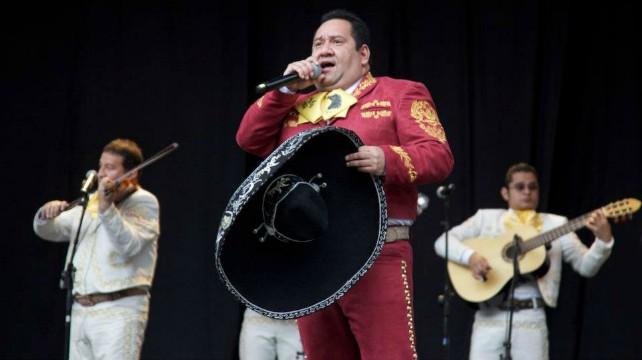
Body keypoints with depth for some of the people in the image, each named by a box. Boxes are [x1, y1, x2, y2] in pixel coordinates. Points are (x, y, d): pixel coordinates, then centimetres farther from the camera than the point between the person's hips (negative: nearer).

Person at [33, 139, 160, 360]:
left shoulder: (143, 202, -1)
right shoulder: (90, 201, 18)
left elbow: (129, 244, -18)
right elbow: (50, 232, 17)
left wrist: (106, 208, -30)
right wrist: (46, 215, -5)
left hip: (119, 310, -7)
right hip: (81, 310, 7)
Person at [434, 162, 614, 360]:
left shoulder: (555, 224, 12)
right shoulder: (486, 218, 12)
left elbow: (586, 266, 5)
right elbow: (443, 242, 5)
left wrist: (603, 240, -15)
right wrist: (470, 256, -15)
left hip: (530, 318, 0)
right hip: (489, 316, 0)